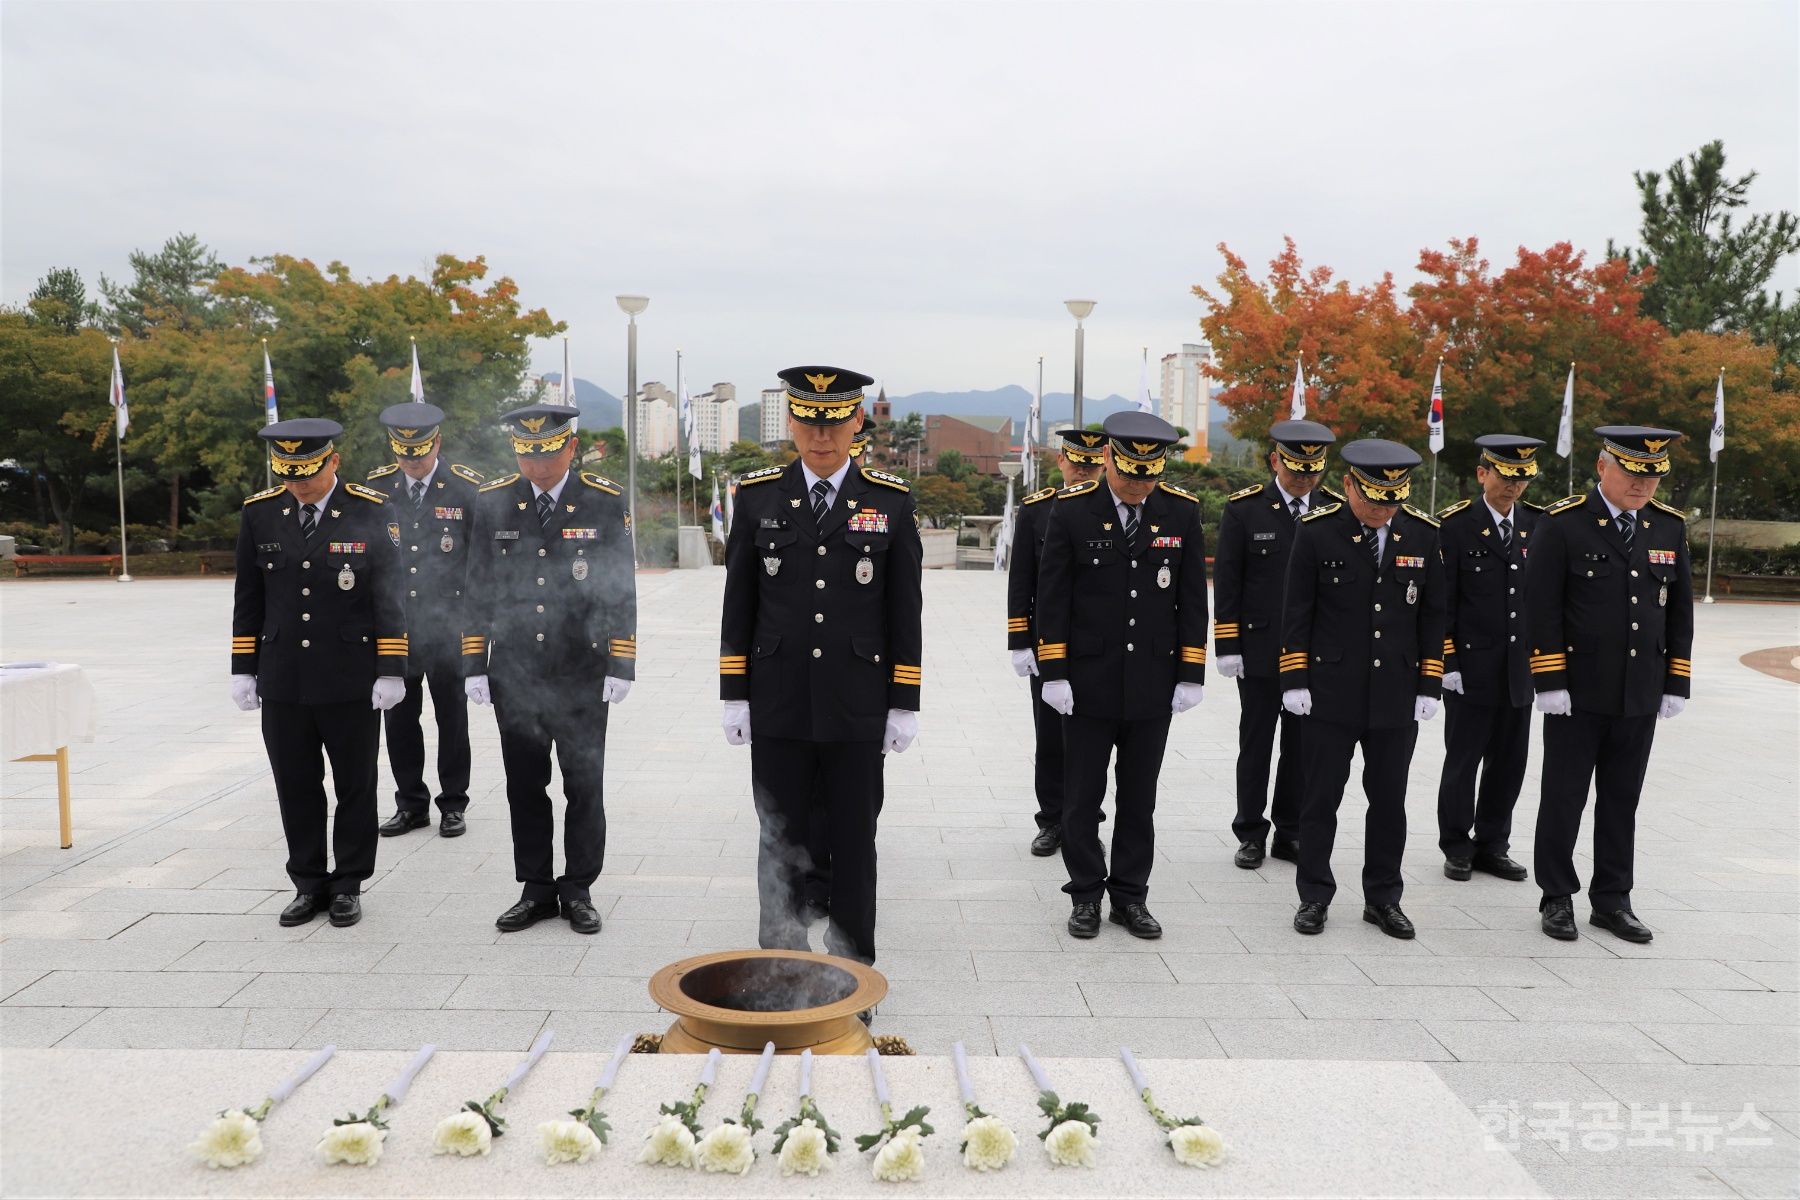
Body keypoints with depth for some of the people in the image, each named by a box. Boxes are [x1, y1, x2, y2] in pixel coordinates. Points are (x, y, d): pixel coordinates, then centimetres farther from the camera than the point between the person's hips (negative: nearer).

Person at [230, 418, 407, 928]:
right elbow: (248, 597, 9)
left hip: (352, 680, -3)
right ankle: (309, 884, 25)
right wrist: (243, 669, 7)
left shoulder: (368, 510, -7)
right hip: (282, 681, 3)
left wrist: (390, 670, -10)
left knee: (355, 785, 8)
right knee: (296, 788, 11)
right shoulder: (259, 513, 3)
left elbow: (388, 595, -6)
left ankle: (348, 884, 22)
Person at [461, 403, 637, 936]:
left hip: (583, 677, -2)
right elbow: (478, 588, 7)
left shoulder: (605, 501, -3)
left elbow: (621, 588, -3)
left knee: (584, 787, 6)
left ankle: (578, 891, 20)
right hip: (513, 676, 2)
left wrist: (620, 667, -8)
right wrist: (474, 666, 2)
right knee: (525, 788, 9)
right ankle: (536, 890, 22)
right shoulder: (492, 502, 3)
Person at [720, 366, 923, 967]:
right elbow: (738, 602, 5)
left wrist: (905, 704, -1)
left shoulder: (891, 500, 0)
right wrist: (734, 694, 2)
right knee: (780, 844, 10)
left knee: (854, 845, 9)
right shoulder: (758, 495, 2)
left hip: (857, 712, 0)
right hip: (778, 709, 1)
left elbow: (904, 609, 1)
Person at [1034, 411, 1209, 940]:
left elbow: (1192, 598, 3)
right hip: (1088, 683, -1)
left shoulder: (1182, 511, -1)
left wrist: (1191, 675, 0)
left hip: (1153, 687, 2)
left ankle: (1130, 897, 25)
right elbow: (1052, 596, -4)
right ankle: (1085, 896, 23)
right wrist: (1053, 674, -8)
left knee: (1139, 800, 12)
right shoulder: (1072, 509, -7)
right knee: (1081, 800, 8)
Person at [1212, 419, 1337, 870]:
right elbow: (1227, 583, -4)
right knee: (1256, 745, 6)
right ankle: (1251, 836, 16)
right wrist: (1227, 646, -8)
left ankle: (1291, 833, 21)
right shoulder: (1244, 510, -3)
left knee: (1302, 746, 9)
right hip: (1260, 650, -2)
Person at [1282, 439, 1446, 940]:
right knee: (1321, 798, 6)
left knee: (1389, 800, 11)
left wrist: (1429, 686, 3)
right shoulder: (1317, 531, -7)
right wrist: (1295, 681, -6)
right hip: (1331, 693, -2)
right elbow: (1296, 611, -3)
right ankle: (1314, 895, 18)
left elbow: (1432, 613, 6)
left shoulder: (1423, 534, 1)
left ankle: (1383, 898, 24)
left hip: (1397, 696, 2)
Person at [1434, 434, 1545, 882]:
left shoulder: (1539, 523, 7)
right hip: (1471, 669, -4)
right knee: (1463, 760, 5)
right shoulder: (1455, 525, -6)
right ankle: (1457, 847, 18)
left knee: (1509, 761, 10)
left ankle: (1492, 845, 23)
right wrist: (1447, 663, -10)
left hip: (1520, 671, 4)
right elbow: (1441, 602, -7)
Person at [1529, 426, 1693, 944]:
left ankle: (1612, 900, 23)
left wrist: (1676, 684, 7)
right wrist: (1549, 683, -13)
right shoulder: (1563, 523, -8)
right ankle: (1557, 898, 17)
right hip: (1577, 692, -4)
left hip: (1640, 696, 4)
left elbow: (1679, 610, 11)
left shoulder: (1670, 527, 7)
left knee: (1622, 800, 12)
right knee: (1564, 798, 5)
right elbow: (1542, 608, -10)